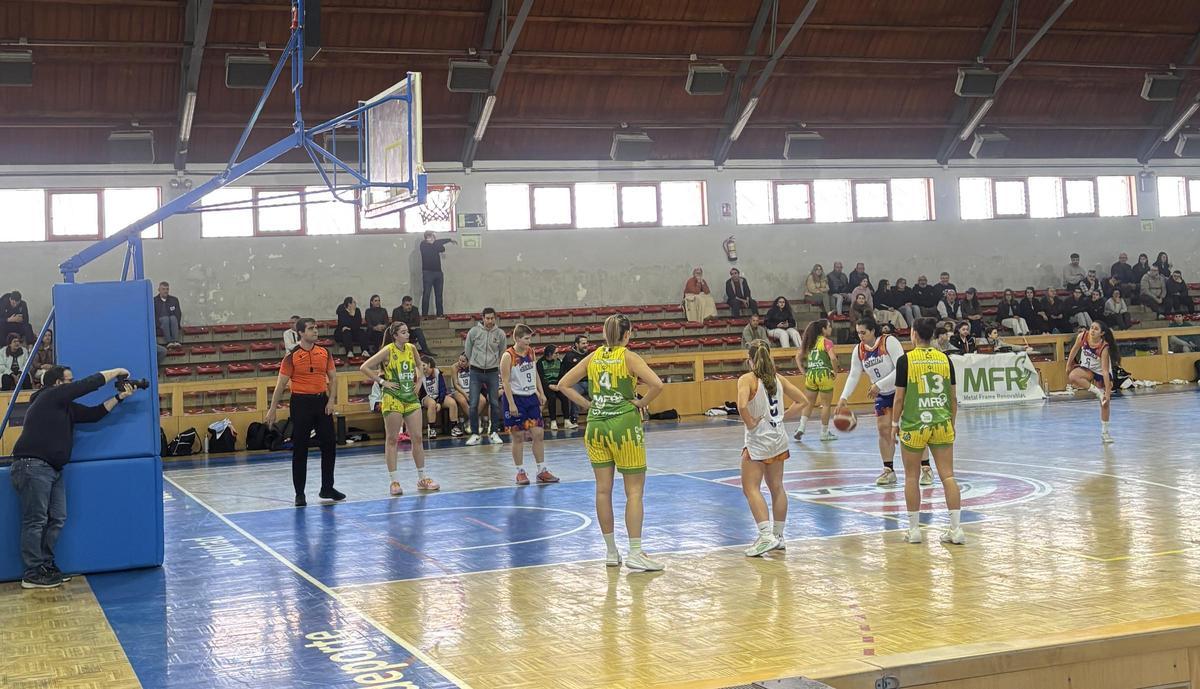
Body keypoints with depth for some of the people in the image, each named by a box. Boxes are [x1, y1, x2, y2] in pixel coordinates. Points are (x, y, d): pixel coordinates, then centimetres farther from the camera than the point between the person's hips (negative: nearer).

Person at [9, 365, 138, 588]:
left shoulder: (65, 407, 18)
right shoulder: (51, 396, -8)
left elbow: (93, 414, 18)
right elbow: (89, 384, -8)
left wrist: (119, 397, 12)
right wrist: (117, 372, 2)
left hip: (53, 469, 10)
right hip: (33, 467, -10)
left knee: (57, 519, 10)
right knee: (36, 521, -8)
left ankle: (46, 565, 17)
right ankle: (32, 574, -5)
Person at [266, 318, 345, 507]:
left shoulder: (324, 353, 5)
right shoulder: (292, 356, -7)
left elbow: (333, 377, 9)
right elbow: (281, 384, -5)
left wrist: (332, 400, -3)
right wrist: (272, 409, -8)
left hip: (321, 401, 4)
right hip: (301, 402, -4)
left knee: (329, 445, 6)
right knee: (300, 450, 1)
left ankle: (327, 488, 19)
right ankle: (300, 493, 9)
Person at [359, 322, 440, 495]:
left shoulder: (411, 348, 5)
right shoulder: (388, 351, -10)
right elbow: (364, 367, -13)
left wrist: (418, 382, 13)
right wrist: (382, 382, -12)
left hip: (411, 398, 5)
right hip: (393, 399, -5)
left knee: (417, 437, 5)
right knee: (392, 440, 2)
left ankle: (422, 478, 13)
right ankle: (394, 481, 6)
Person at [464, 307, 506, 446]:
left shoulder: (500, 334, 0)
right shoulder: (474, 332, -4)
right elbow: (467, 351, 8)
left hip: (493, 372, 1)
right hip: (476, 372, -1)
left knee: (495, 404, 3)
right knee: (473, 404, -4)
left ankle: (494, 433, 13)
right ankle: (475, 434, 4)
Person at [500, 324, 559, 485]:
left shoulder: (531, 352, 6)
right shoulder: (508, 356, -13)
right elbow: (506, 381, -15)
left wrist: (541, 393, 12)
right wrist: (511, 404, -19)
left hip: (531, 397, 6)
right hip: (516, 399, -6)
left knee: (538, 434, 4)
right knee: (518, 437, 2)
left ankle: (542, 471, 11)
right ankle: (520, 472, 12)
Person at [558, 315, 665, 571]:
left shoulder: (593, 357, 7)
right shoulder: (629, 357, -6)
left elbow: (563, 384, 10)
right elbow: (657, 384, -20)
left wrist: (586, 404, 9)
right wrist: (641, 403, -5)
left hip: (596, 425, 5)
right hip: (625, 425, -5)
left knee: (603, 490, 9)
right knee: (634, 491, 1)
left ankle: (611, 552, 16)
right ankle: (635, 554, -2)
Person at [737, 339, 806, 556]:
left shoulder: (747, 379, -13)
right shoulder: (778, 378, 5)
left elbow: (742, 406, -30)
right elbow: (801, 401, 9)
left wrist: (750, 423, -15)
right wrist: (783, 416, 8)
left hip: (758, 440, -7)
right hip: (779, 439, 7)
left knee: (751, 488, -2)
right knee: (777, 488, 14)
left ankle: (766, 536, -13)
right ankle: (778, 536, 21)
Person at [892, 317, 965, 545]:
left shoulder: (905, 360, -6)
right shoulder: (944, 359, 4)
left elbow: (899, 397, -5)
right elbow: (953, 397, 8)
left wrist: (895, 423, 8)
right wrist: (952, 423, 20)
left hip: (914, 425, -3)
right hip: (942, 424, 3)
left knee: (911, 477, 10)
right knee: (948, 475, 4)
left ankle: (914, 529, 15)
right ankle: (956, 529, 1)